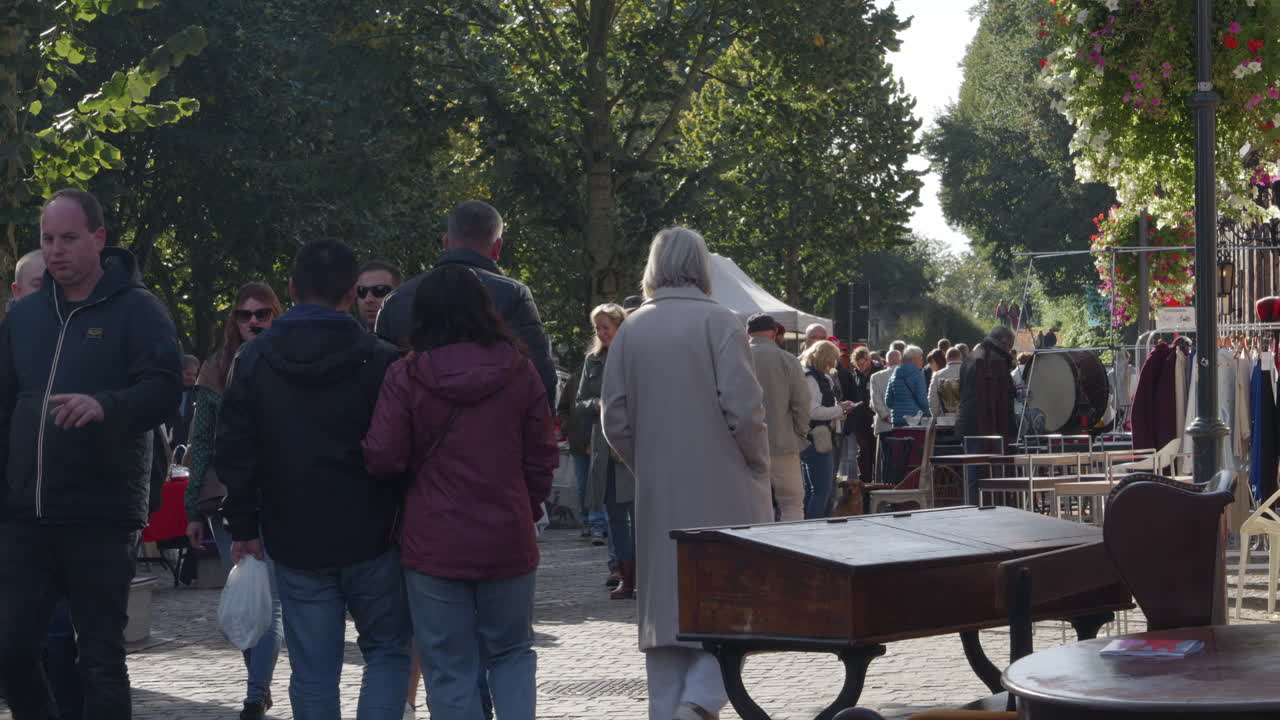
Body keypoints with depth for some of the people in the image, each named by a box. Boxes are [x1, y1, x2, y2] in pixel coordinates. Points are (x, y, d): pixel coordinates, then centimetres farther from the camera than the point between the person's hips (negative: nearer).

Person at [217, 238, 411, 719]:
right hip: (370, 538, -2)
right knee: (387, 649, 13)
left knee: (313, 672, 6)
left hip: (294, 545, 2)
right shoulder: (380, 360, -7)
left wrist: (244, 527, 11)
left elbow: (233, 452, 3)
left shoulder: (253, 361, 2)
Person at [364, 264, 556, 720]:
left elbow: (383, 460, -9)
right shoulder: (518, 370, 0)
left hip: (434, 545, -2)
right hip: (509, 541, 2)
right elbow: (542, 458, 4)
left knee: (451, 672, 6)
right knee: (512, 653, 18)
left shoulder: (406, 376, -8)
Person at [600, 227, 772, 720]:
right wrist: (758, 466, 1)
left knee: (665, 605, 10)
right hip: (723, 491, -4)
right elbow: (744, 408, -14)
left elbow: (615, 420, 5)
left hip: (657, 495, 4)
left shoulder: (631, 330, 6)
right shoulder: (719, 322, -7)